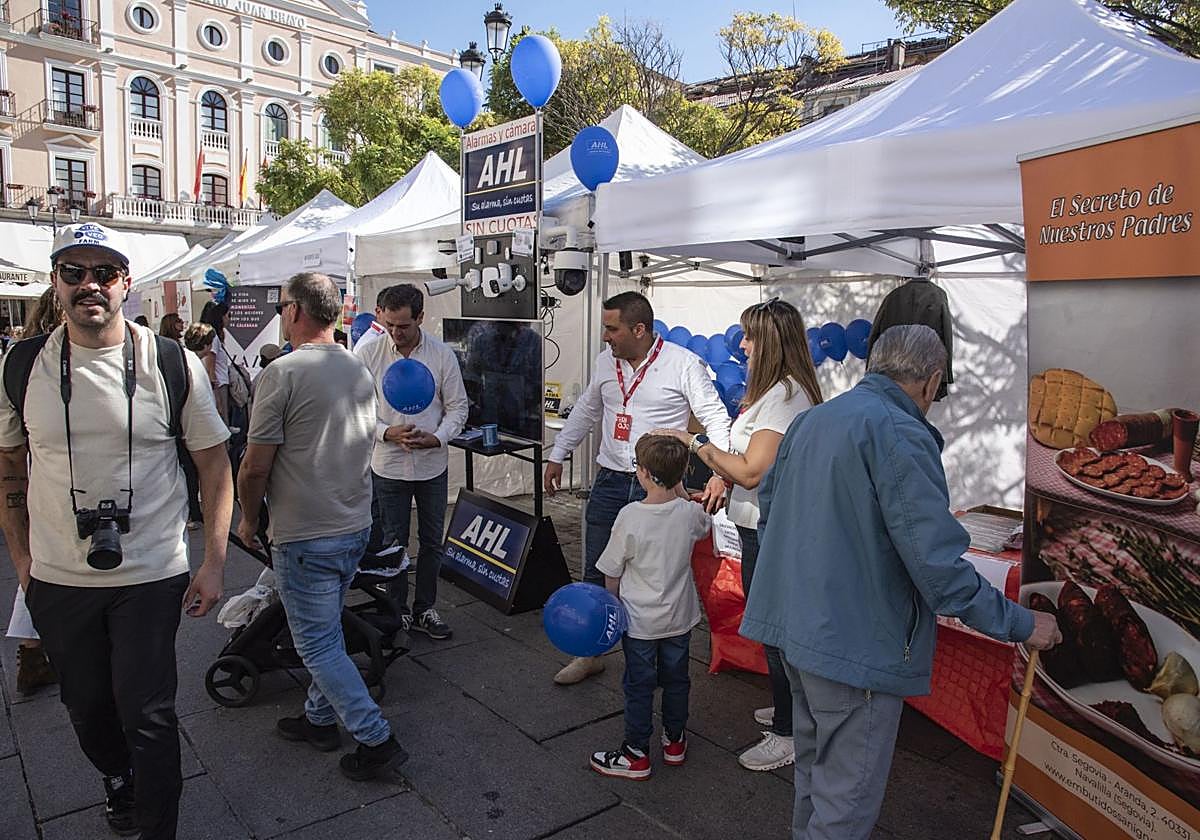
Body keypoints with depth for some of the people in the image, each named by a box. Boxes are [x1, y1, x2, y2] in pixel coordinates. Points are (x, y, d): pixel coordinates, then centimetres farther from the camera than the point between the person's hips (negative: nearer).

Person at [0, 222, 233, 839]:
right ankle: (117, 778, 51)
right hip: (56, 580, 3)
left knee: (148, 716, 2)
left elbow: (215, 465, -3)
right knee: (87, 706, 21)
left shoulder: (173, 364, -9)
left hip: (152, 576, -3)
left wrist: (213, 564, -6)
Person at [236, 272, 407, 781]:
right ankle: (320, 718, 37)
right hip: (356, 525, 8)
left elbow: (256, 466, -16)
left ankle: (376, 740, 8)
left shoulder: (283, 373, -17)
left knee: (318, 644, 5)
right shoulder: (360, 372, 6)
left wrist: (249, 519, 1)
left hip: (305, 537, -8)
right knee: (327, 631, 22)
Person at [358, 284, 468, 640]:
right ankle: (397, 611, 26)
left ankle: (425, 609, 28)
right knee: (393, 542, 10)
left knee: (432, 541, 12)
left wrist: (437, 438, -18)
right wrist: (387, 432, -19)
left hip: (432, 464, 1)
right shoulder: (369, 355, -5)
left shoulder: (442, 354, -6)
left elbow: (458, 407, -1)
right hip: (388, 465, -1)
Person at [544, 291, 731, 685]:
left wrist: (720, 472, -24)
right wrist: (557, 455, 21)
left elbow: (715, 418, -11)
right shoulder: (606, 360, 6)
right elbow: (586, 411, 19)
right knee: (596, 574, 12)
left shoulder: (684, 364, -12)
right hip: (610, 481, 5)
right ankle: (589, 654, 30)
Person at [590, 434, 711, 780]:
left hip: (640, 619, -4)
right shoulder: (690, 512, -12)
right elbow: (706, 523, 15)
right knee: (676, 679, 20)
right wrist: (682, 493, 12)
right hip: (679, 616, 4)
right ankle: (675, 741, 37)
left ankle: (637, 754, 21)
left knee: (639, 685, 11)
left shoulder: (631, 516, -23)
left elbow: (612, 572, -12)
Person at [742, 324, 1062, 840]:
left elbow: (767, 508, 20)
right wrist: (1021, 624, -9)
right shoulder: (901, 435, -18)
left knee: (814, 771, 26)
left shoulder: (809, 419, 9)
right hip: (856, 640, -9)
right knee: (849, 798, 6)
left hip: (792, 622, 9)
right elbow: (938, 563, -22)